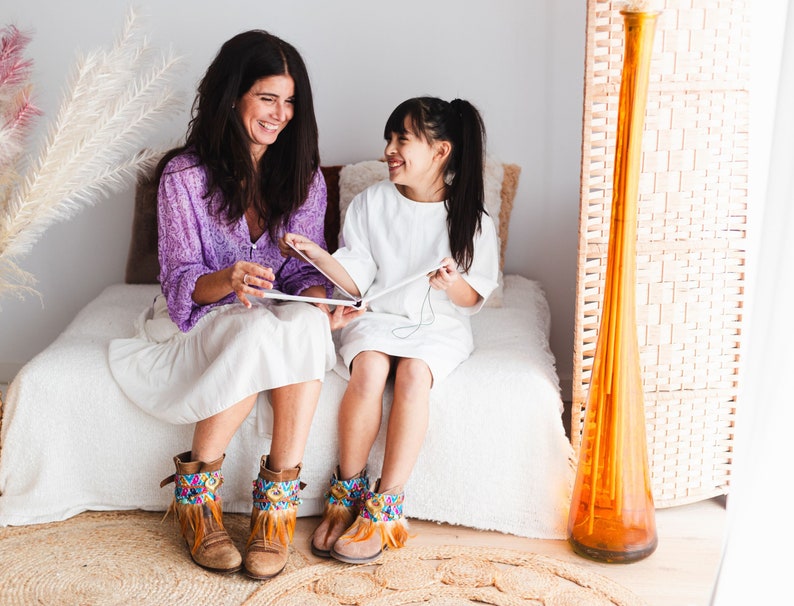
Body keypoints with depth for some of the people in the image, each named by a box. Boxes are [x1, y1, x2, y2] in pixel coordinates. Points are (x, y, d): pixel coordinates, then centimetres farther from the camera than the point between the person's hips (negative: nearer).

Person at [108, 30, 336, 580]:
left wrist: (317, 298, -23)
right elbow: (181, 282, -11)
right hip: (201, 320, -3)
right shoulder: (184, 174, -8)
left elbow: (307, 268, 2)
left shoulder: (304, 174, 3)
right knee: (259, 333, -37)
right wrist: (228, 280, -34)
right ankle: (197, 491, -19)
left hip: (280, 317, 3)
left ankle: (277, 502, -27)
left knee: (304, 325, -34)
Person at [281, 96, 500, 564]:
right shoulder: (371, 203, 3)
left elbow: (474, 299, 0)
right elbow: (357, 281, -1)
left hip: (440, 325, -1)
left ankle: (384, 507, -26)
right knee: (368, 367, -31)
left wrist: (452, 285, -22)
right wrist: (318, 256, -18)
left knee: (413, 372, -33)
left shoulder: (470, 215, -2)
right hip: (377, 316, 1)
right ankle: (347, 492, -15)